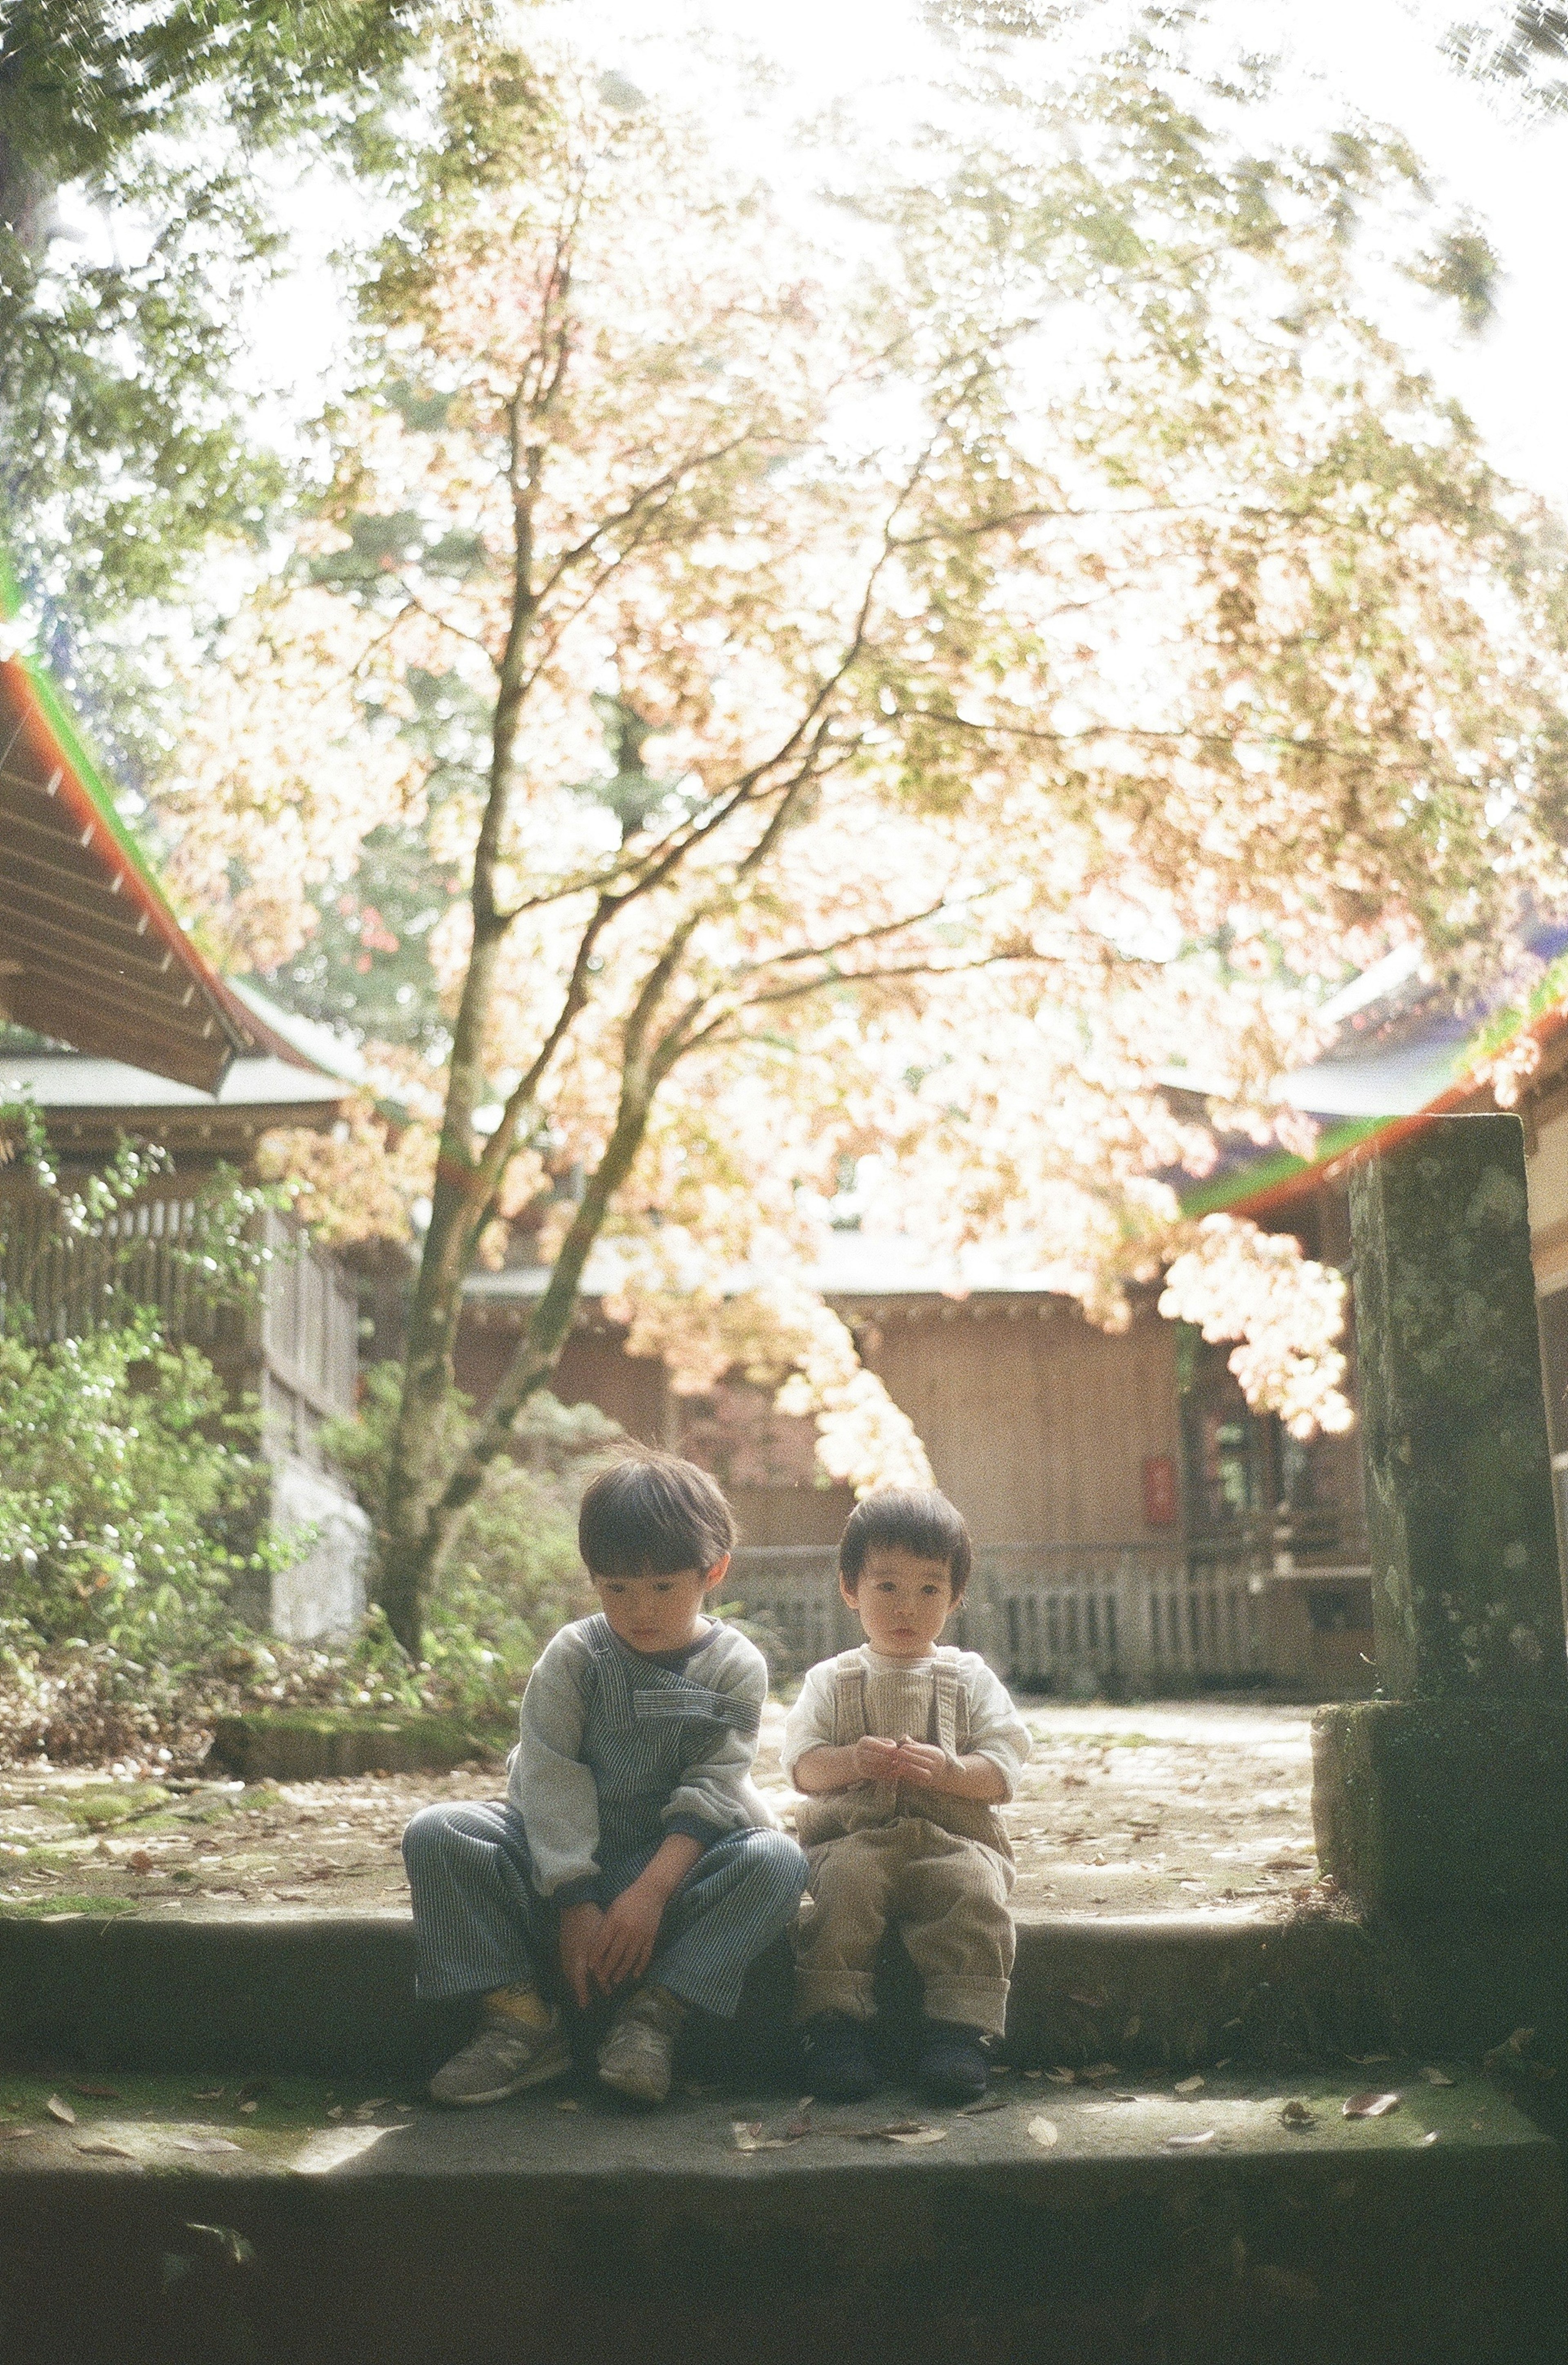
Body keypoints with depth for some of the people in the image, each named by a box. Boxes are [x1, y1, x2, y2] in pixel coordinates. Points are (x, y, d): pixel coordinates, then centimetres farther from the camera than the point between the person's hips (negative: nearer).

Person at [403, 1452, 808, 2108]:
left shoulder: (735, 1668, -4)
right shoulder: (572, 1656, -5)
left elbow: (708, 1795, -12)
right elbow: (553, 1784, -12)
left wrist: (650, 1894, -26)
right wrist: (575, 1904, -22)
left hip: (673, 1864, -1)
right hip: (562, 1861, 1)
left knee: (778, 1861, -30)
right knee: (435, 1835, -23)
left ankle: (653, 2012, -25)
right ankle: (520, 2018, -21)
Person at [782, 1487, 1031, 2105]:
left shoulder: (969, 1678, 14)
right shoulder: (831, 1680, 14)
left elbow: (1003, 1771, 5)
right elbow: (801, 1765, 5)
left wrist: (947, 1769, -16)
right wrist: (851, 1761, -16)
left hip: (954, 1837, 0)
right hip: (855, 1837, 0)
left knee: (974, 1889, -31)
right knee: (844, 1881, -32)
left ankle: (959, 2027, -26)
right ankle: (833, 2021, -26)